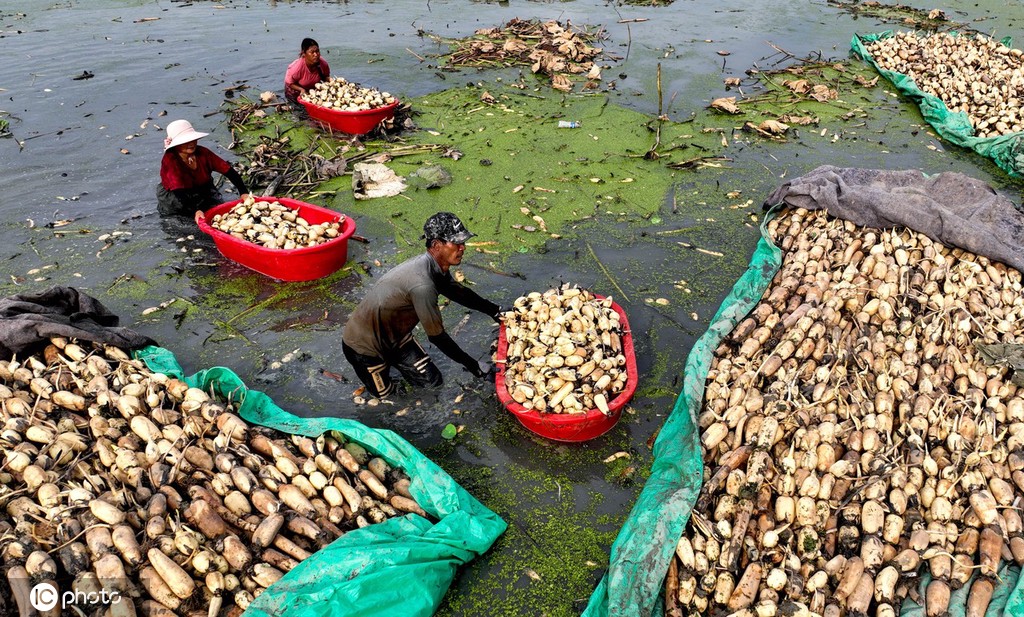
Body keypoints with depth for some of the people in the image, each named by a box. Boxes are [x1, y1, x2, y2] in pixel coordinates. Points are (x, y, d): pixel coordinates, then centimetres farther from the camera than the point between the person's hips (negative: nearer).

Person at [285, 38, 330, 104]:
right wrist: (302, 89, -38)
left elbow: (325, 77, -3)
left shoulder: (323, 63, -25)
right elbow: (289, 83, -21)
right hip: (296, 92, -3)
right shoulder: (297, 66, -36)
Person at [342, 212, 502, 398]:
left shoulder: (436, 268, -10)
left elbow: (461, 294, 11)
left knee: (432, 381, 9)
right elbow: (437, 336, -28)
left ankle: (389, 359, 27)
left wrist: (495, 311, 8)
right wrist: (473, 366, -21)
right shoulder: (422, 285, -38)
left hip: (394, 334, 8)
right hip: (364, 345, -8)